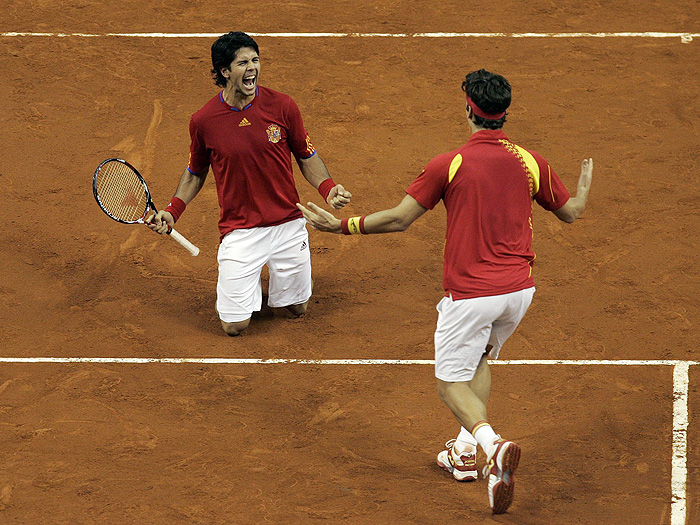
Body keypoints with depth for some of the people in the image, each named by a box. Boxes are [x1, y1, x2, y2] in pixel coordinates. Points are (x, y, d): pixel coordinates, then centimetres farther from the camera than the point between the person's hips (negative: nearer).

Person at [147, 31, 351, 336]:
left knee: (297, 308, 14)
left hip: (288, 225, 2)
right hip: (239, 230, -2)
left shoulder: (282, 106, -9)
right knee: (234, 325, -4)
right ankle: (241, 282, 29)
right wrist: (172, 211, -4)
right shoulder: (203, 121, -10)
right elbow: (196, 172, 8)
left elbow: (306, 156, 4)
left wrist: (327, 189, -14)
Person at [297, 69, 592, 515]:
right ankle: (466, 450, 26)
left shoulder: (450, 164, -12)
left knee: (452, 382, 6)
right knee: (479, 360, 29)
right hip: (519, 289, 5)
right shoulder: (530, 162, -1)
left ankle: (493, 445, -21)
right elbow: (570, 211, 14)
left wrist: (340, 226, 2)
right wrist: (585, 185, 37)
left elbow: (399, 219, -10)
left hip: (470, 292, -5)